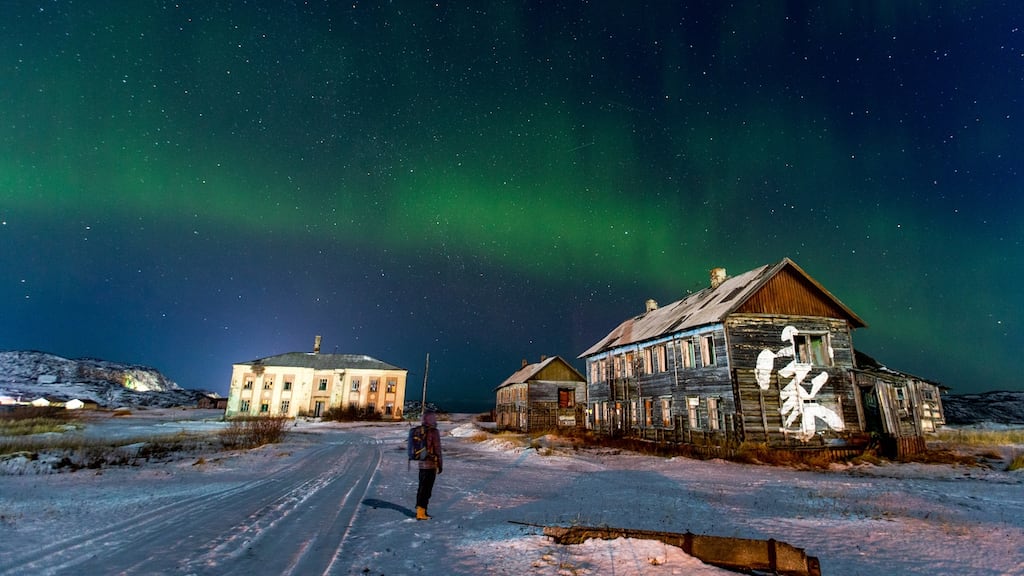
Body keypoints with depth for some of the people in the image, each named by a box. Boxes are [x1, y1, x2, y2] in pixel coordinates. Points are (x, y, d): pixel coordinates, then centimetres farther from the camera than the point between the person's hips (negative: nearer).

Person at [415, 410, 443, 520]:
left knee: (422, 487, 18)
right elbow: (437, 449, -14)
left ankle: (419, 510, 27)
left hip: (421, 464, 7)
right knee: (426, 489, -1)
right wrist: (440, 464, -5)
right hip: (431, 464, -7)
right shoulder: (434, 432, -16)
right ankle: (421, 512, 2)